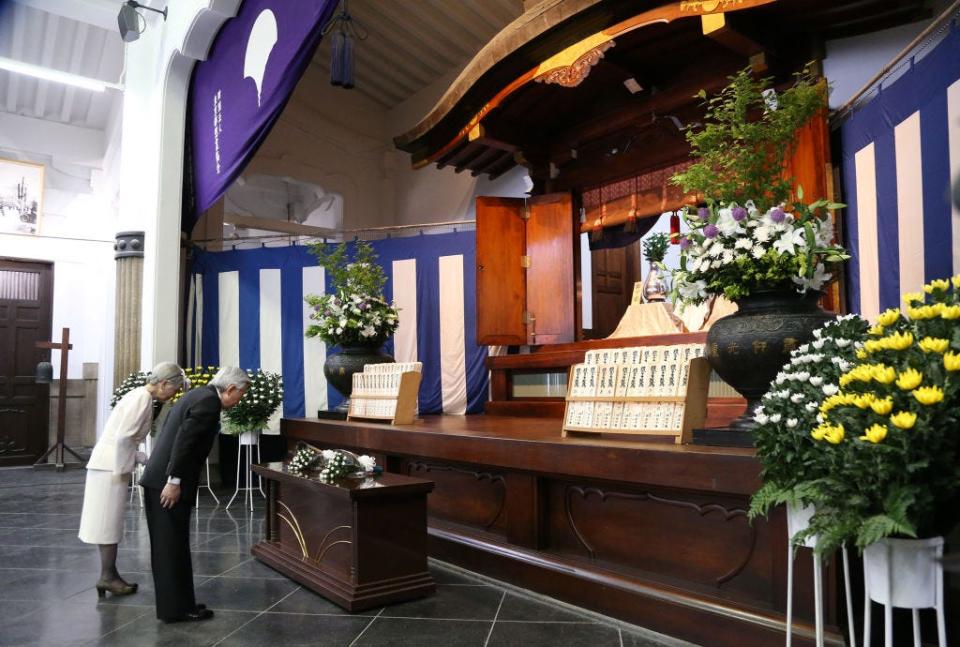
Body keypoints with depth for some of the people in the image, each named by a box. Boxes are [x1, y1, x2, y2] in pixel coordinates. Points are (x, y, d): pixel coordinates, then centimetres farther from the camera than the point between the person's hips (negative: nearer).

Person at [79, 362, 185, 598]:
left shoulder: (141, 396, 14)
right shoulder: (142, 398, -15)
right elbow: (122, 437, -21)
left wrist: (143, 459, 10)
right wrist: (121, 470, -15)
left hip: (111, 465, 9)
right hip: (111, 466, -9)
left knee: (110, 521, 13)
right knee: (109, 521, -1)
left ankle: (109, 574, 20)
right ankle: (108, 576, 8)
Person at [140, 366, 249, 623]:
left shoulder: (197, 394, 16)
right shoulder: (209, 401, -13)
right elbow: (184, 440, -22)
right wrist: (174, 481, -20)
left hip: (157, 479, 10)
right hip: (169, 483, -10)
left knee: (166, 547, 15)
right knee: (174, 546, 1)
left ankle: (171, 603, 25)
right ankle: (178, 608, 11)